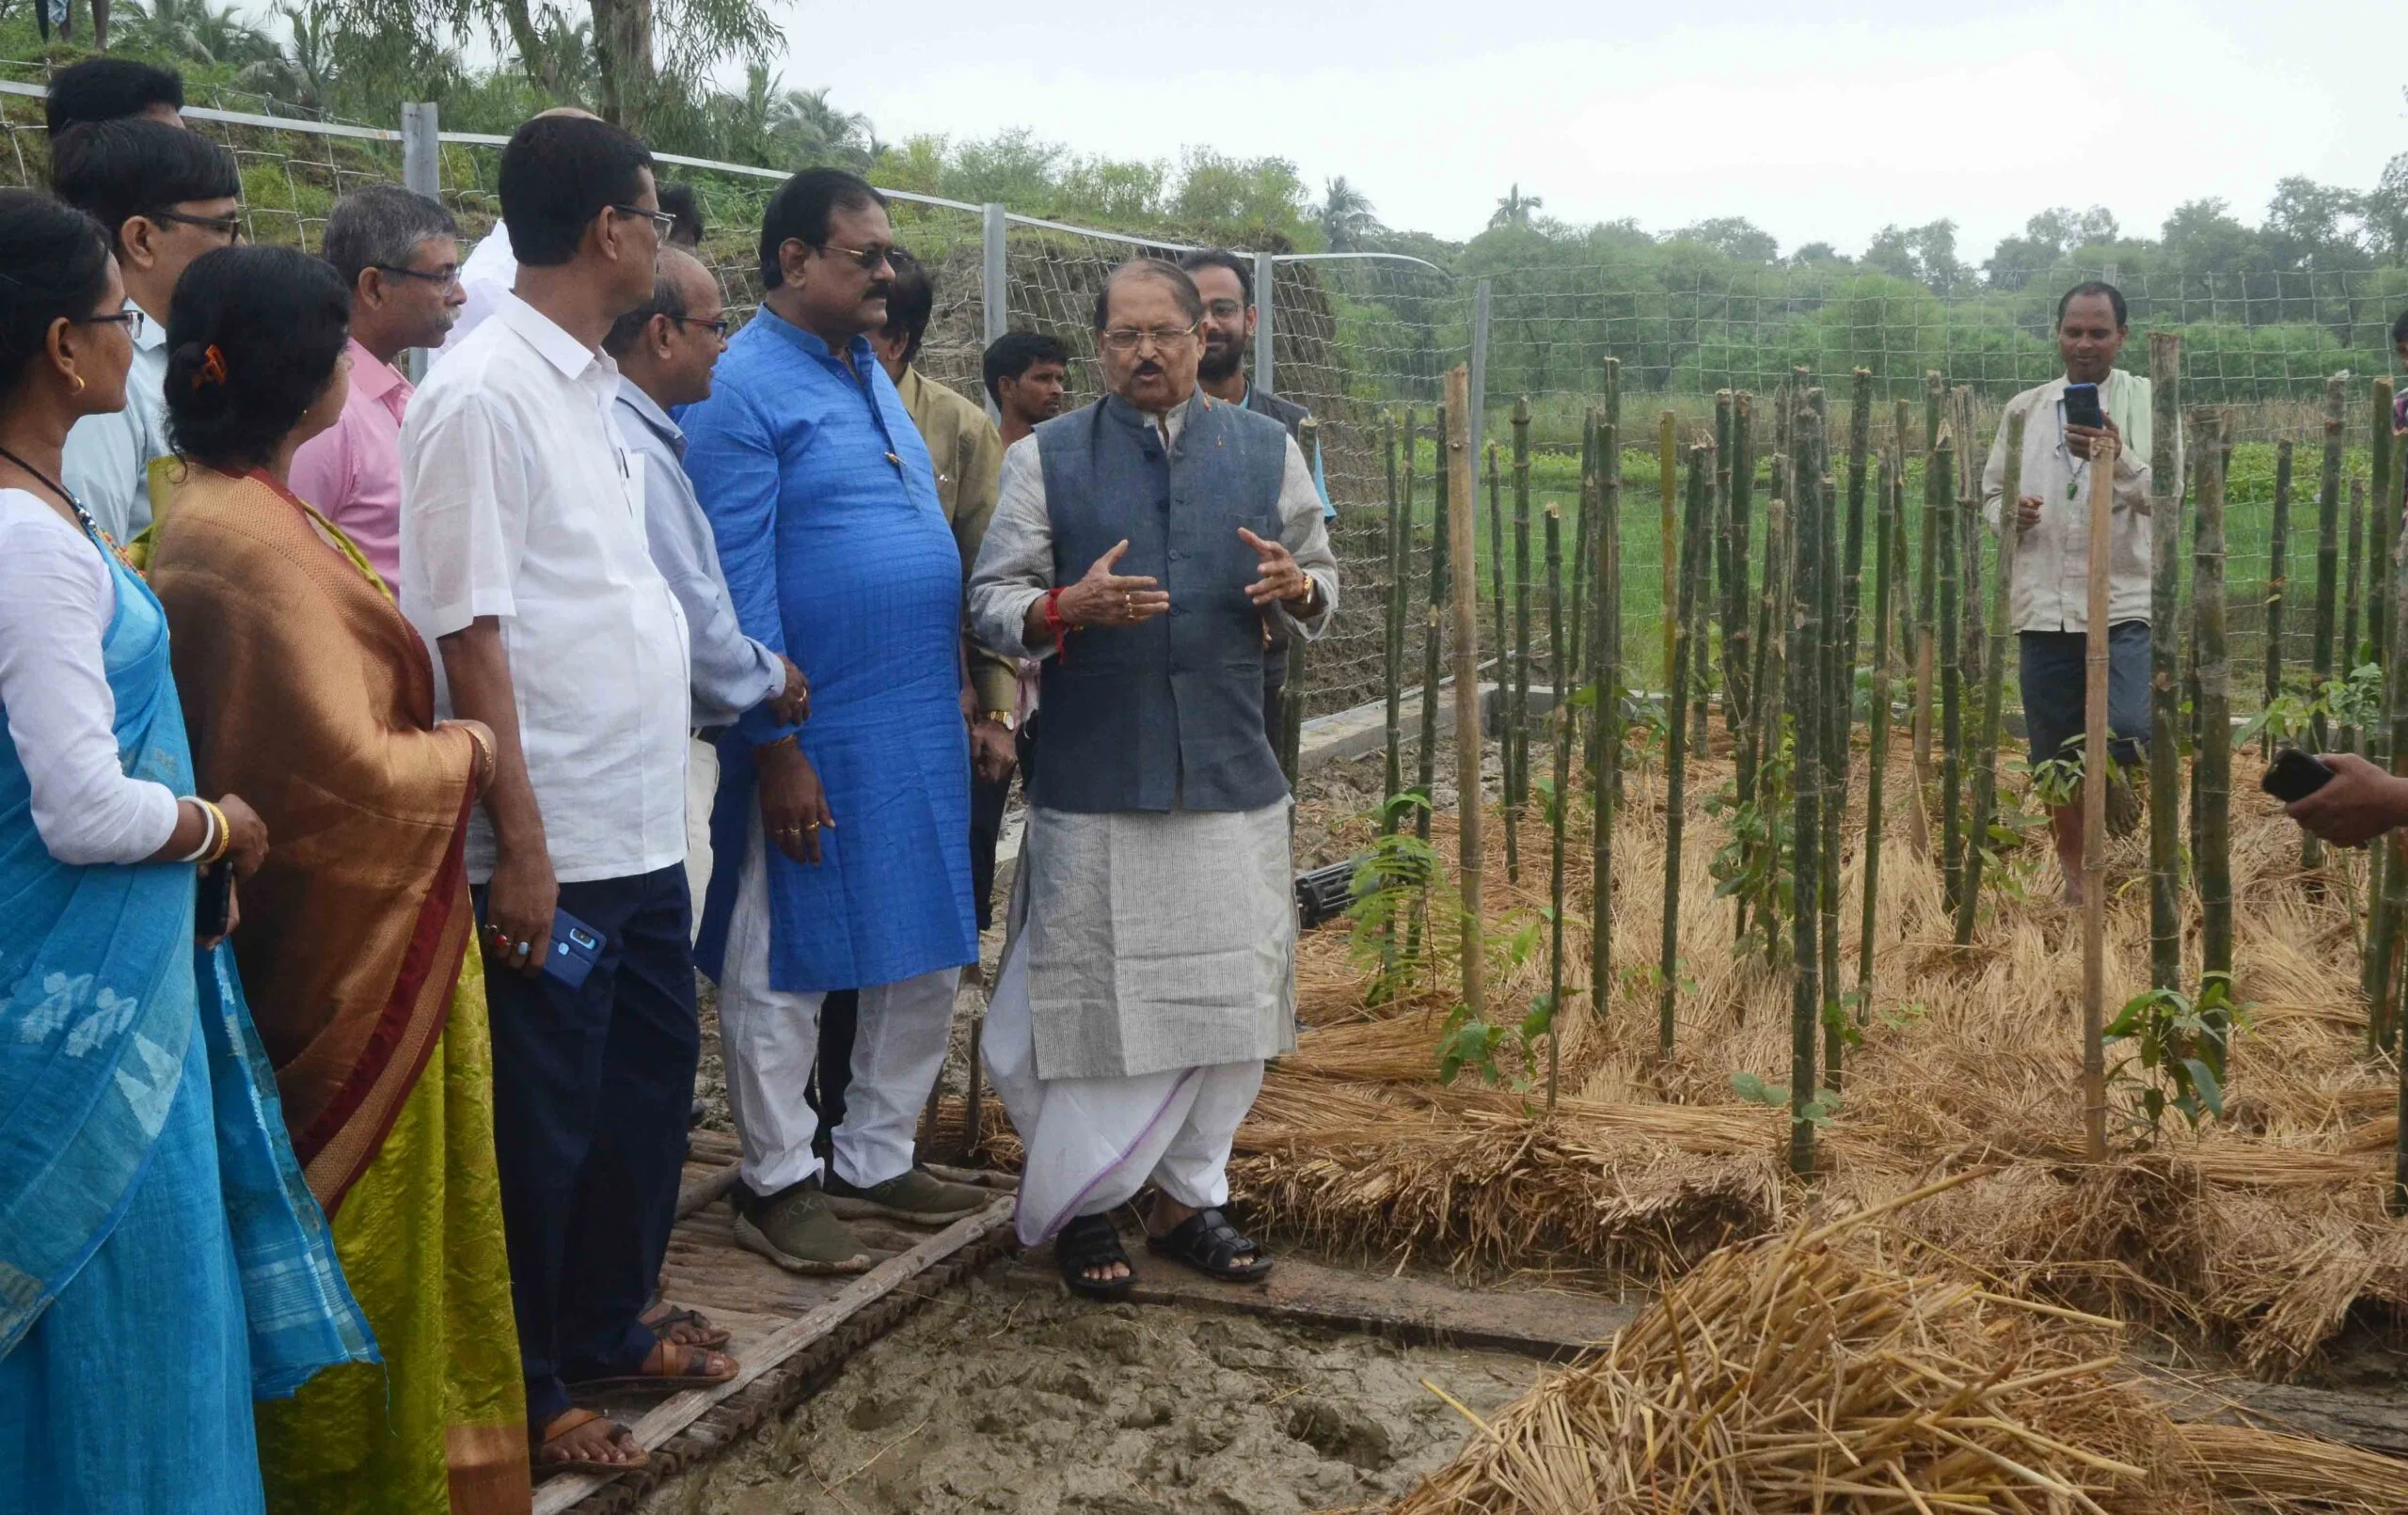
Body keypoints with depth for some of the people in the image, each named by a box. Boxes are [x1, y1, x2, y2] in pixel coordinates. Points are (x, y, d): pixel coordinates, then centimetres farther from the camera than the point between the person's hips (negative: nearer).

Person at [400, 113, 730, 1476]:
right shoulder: (484, 396, -14)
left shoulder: (593, 388, 12)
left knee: (650, 1086, 19)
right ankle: (521, 1392, 23)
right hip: (557, 843, -9)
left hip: (644, 828, 9)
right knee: (544, 1123, 5)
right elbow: (470, 636, -17)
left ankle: (607, 1325, 38)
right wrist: (522, 848, -18)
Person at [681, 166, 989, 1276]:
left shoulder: (870, 374, 14)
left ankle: (875, 1160, 30)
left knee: (927, 961, 15)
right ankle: (776, 1183, 20)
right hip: (817, 738, -8)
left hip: (923, 728, 9)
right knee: (786, 972, 6)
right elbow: (739, 588, -16)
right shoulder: (743, 389, -12)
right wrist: (776, 749, -18)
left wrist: (967, 705, 15)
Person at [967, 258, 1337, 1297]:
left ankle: (1187, 1198, 26)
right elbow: (992, 604, 0)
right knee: (1095, 1003, 2)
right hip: (1094, 782, -2)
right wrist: (1068, 608, -21)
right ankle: (1074, 1206, 20)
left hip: (1232, 777, 3)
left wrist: (1298, 587, -10)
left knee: (1229, 998, 9)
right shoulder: (1043, 458, 3)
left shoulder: (1266, 450, 10)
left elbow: (1322, 583, 14)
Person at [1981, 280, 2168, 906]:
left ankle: (2115, 781, 18)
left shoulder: (2147, 401, 0)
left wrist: (2119, 458, -30)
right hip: (2044, 607, 3)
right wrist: (2008, 512, -6)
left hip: (2124, 603, -3)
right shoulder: (2024, 409, 10)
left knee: (2132, 733, -19)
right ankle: (2073, 875, 27)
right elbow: (1990, 491, 17)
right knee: (2057, 758, 10)